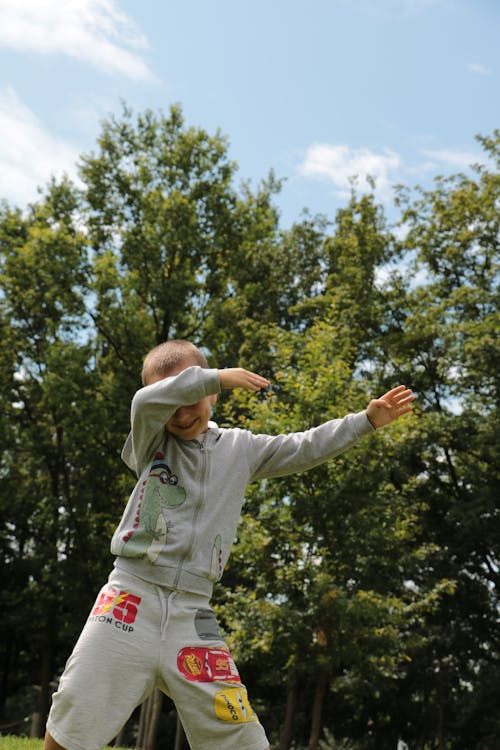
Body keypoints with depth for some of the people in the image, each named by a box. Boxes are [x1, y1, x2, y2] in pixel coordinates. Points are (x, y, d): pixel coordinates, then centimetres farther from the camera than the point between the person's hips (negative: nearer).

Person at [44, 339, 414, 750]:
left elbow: (306, 448, 15)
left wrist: (367, 420, 11)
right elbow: (145, 402, -17)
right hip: (132, 596, -2)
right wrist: (216, 376, -15)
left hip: (192, 610, 2)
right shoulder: (150, 443, 4)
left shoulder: (241, 448, 12)